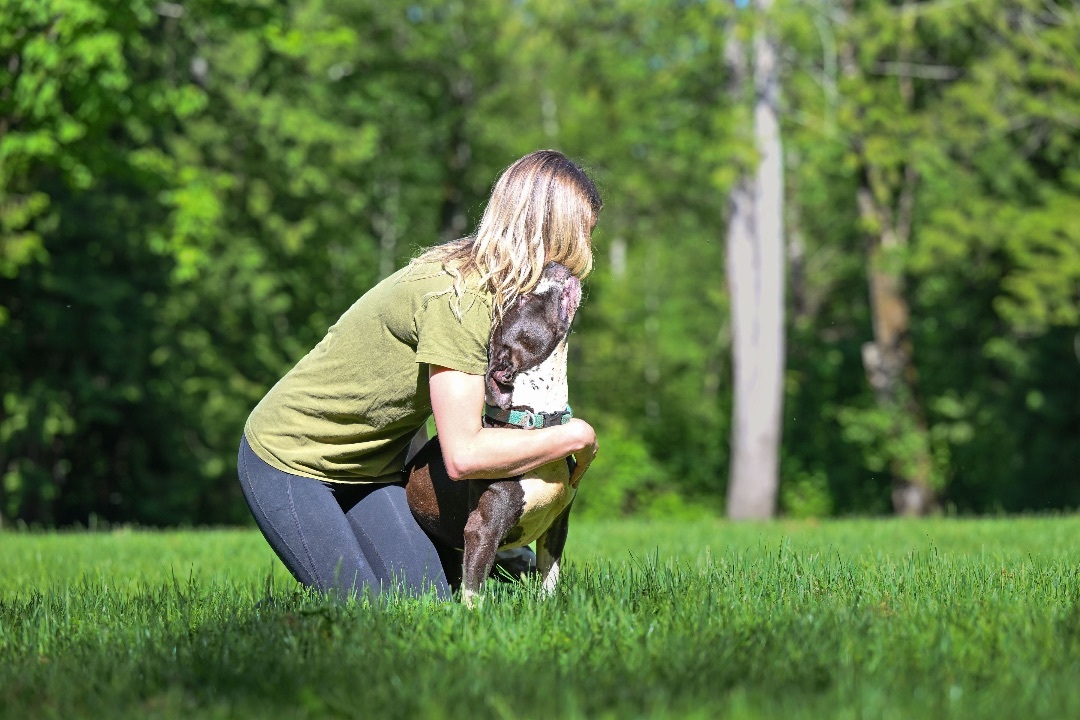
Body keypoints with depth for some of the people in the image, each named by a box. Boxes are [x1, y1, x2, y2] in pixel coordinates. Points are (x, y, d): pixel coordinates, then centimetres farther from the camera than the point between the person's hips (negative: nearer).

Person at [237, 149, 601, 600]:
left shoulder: (489, 288, -1)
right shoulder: (458, 295, -30)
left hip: (370, 463, 8)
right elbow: (464, 456, -35)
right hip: (289, 459, -8)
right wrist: (574, 437, -24)